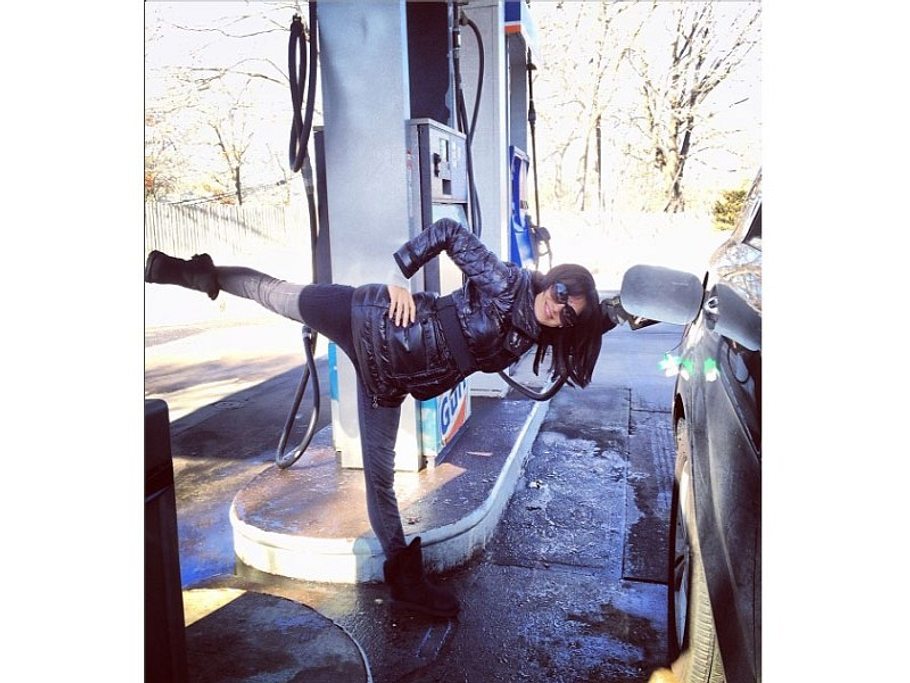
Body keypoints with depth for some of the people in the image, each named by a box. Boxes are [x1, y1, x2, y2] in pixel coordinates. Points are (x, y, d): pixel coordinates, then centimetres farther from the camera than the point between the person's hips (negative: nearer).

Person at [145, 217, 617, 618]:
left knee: (379, 471, 9)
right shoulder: (506, 283, -21)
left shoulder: (529, 337, -4)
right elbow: (450, 231, -16)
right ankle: (198, 274, 36)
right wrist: (401, 277, -20)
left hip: (387, 377, 5)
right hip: (372, 321, -5)